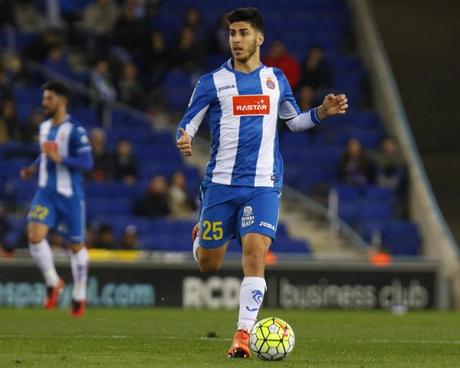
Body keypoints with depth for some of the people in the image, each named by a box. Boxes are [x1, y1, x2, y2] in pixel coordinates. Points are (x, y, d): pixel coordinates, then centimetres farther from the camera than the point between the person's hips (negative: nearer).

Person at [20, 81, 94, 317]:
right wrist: (32, 169, 10)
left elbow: (87, 163, -16)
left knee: (76, 245, 6)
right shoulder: (44, 127, 10)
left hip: (69, 194, -5)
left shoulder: (75, 131, -12)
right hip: (46, 192, 5)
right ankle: (53, 282, 5)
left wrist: (60, 159, -27)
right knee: (34, 235, -15)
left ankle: (79, 297, 21)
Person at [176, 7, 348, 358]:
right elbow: (188, 123, 2)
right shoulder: (212, 82, 1)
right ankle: (201, 236, 44)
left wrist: (323, 111, 5)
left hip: (263, 185, 0)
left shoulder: (276, 79, 10)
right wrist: (184, 139, -22)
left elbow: (294, 119, 24)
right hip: (221, 183, 0)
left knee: (255, 253, -18)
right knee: (208, 264, 6)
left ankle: (244, 334, -13)